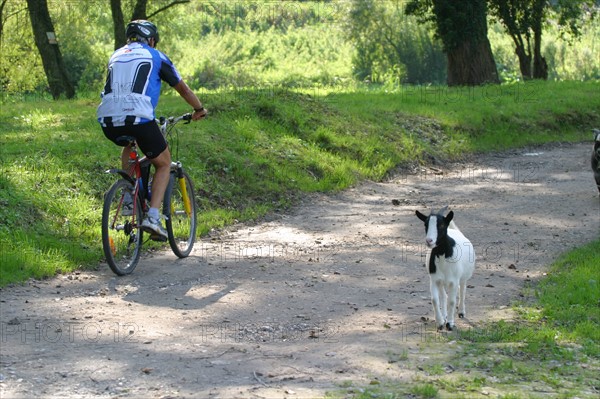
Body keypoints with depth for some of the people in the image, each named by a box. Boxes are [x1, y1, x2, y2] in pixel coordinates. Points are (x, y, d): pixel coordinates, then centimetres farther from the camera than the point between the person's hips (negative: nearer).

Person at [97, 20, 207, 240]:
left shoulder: (116, 56, 27)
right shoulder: (155, 56, 16)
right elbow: (183, 89, 23)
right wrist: (199, 109, 41)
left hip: (108, 122, 4)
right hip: (138, 118, -4)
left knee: (128, 145, 38)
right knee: (163, 164, 16)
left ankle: (128, 197, 26)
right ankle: (152, 217, 0)